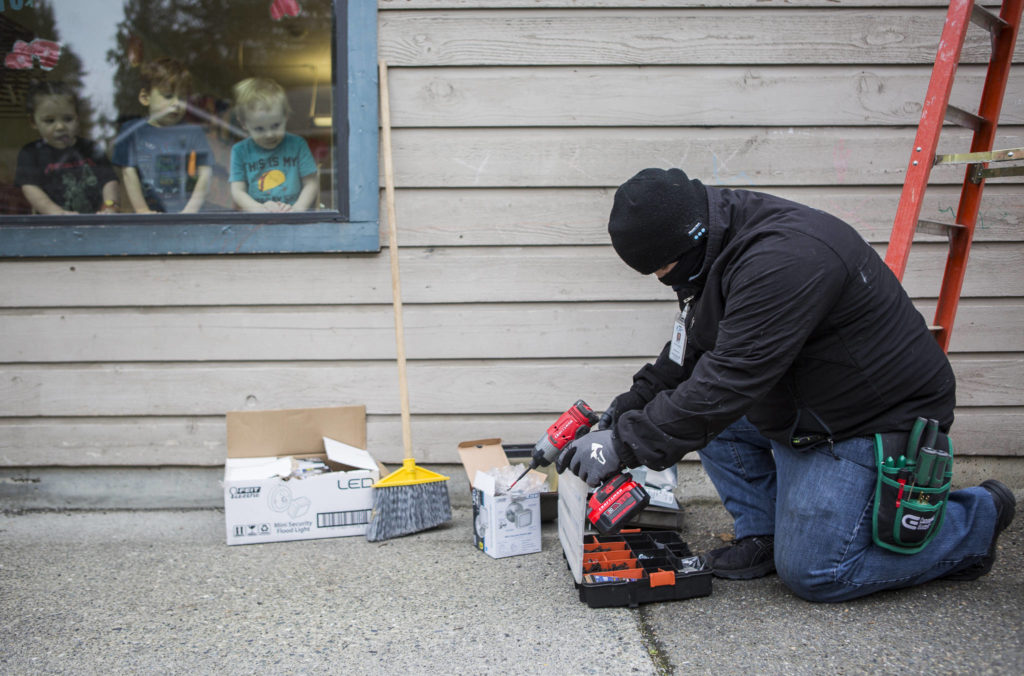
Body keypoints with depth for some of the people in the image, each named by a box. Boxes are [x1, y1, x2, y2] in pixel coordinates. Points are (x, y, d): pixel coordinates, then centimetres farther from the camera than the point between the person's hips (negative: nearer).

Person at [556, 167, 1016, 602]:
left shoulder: (783, 260, -32)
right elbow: (690, 351, 13)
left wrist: (625, 445, -32)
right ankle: (762, 534, 10)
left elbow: (731, 380, -35)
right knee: (694, 401, 4)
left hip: (876, 419, -10)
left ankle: (975, 517, 10)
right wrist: (633, 403, 2)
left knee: (812, 573, -6)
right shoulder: (718, 246, 1)